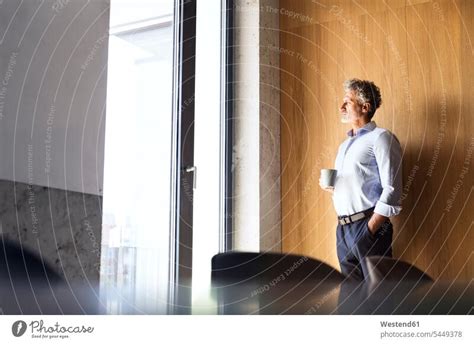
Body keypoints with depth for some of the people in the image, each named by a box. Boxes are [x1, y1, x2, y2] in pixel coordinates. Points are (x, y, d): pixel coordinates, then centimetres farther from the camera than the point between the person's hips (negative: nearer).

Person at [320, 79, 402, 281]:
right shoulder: (345, 145, 21)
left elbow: (391, 190, -12)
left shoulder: (380, 138, -4)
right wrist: (331, 188, 6)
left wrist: (371, 229, -17)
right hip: (342, 228, 8)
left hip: (368, 225, -7)